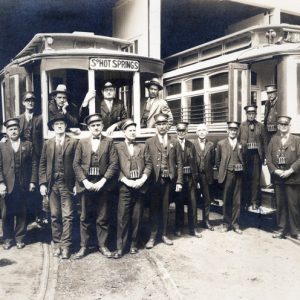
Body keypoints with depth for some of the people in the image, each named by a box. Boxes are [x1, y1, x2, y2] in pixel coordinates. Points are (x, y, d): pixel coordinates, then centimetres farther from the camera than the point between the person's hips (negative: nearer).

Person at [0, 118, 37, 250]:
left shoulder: (28, 145, 7)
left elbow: (33, 164, 4)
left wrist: (32, 181, -2)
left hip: (23, 185, 0)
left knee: (21, 213, 7)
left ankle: (20, 238, 20)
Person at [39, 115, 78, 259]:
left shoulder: (73, 142, 1)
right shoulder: (47, 144, 10)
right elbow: (42, 165, 9)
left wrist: (77, 183, -8)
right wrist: (42, 183, 1)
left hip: (67, 184, -3)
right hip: (52, 184, 3)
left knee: (67, 216, -3)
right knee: (55, 216, 9)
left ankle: (65, 245, 4)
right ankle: (57, 244, 20)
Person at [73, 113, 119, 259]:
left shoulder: (109, 142, 3)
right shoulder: (82, 142, 7)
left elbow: (114, 164, -4)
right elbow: (76, 164, 3)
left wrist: (102, 181, -12)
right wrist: (85, 181, -9)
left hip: (102, 185, -1)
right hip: (86, 184, 1)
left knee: (103, 218, 7)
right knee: (85, 218, 8)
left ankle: (103, 245, 19)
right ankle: (84, 246, 20)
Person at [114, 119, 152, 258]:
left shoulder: (142, 147, 13)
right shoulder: (118, 147, 3)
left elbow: (148, 164, 6)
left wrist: (143, 179, -7)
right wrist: (126, 181, -12)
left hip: (140, 186, 3)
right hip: (125, 187, -2)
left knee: (137, 218, 7)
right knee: (122, 218, -3)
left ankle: (134, 244, 19)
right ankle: (120, 247, 5)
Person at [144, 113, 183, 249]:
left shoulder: (174, 143, 8)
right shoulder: (149, 142, 4)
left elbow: (179, 163, 5)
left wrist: (179, 182, -1)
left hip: (169, 180, 2)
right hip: (154, 180, -1)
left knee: (165, 208, 9)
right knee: (154, 208, 3)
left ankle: (164, 234, 21)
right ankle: (153, 236, 12)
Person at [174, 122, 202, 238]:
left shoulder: (191, 145, 9)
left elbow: (194, 162, 9)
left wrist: (195, 177, 4)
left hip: (190, 177, 3)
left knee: (192, 203, 6)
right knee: (179, 203, 8)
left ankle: (193, 228, 17)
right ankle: (178, 228, 22)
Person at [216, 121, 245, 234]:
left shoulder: (241, 144, 9)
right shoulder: (221, 143, 6)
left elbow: (244, 160, 6)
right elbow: (217, 161, 9)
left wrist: (240, 149, -6)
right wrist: (222, 171, 5)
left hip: (238, 175, 1)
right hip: (227, 174, -1)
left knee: (237, 201, 5)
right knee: (226, 200, 5)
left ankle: (235, 224, 15)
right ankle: (226, 223, 16)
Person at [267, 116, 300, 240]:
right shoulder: (273, 140, 11)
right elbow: (268, 158, 5)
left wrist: (290, 171, -16)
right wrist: (275, 170, -9)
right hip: (278, 178, 3)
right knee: (280, 205, 9)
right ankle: (282, 229, 20)